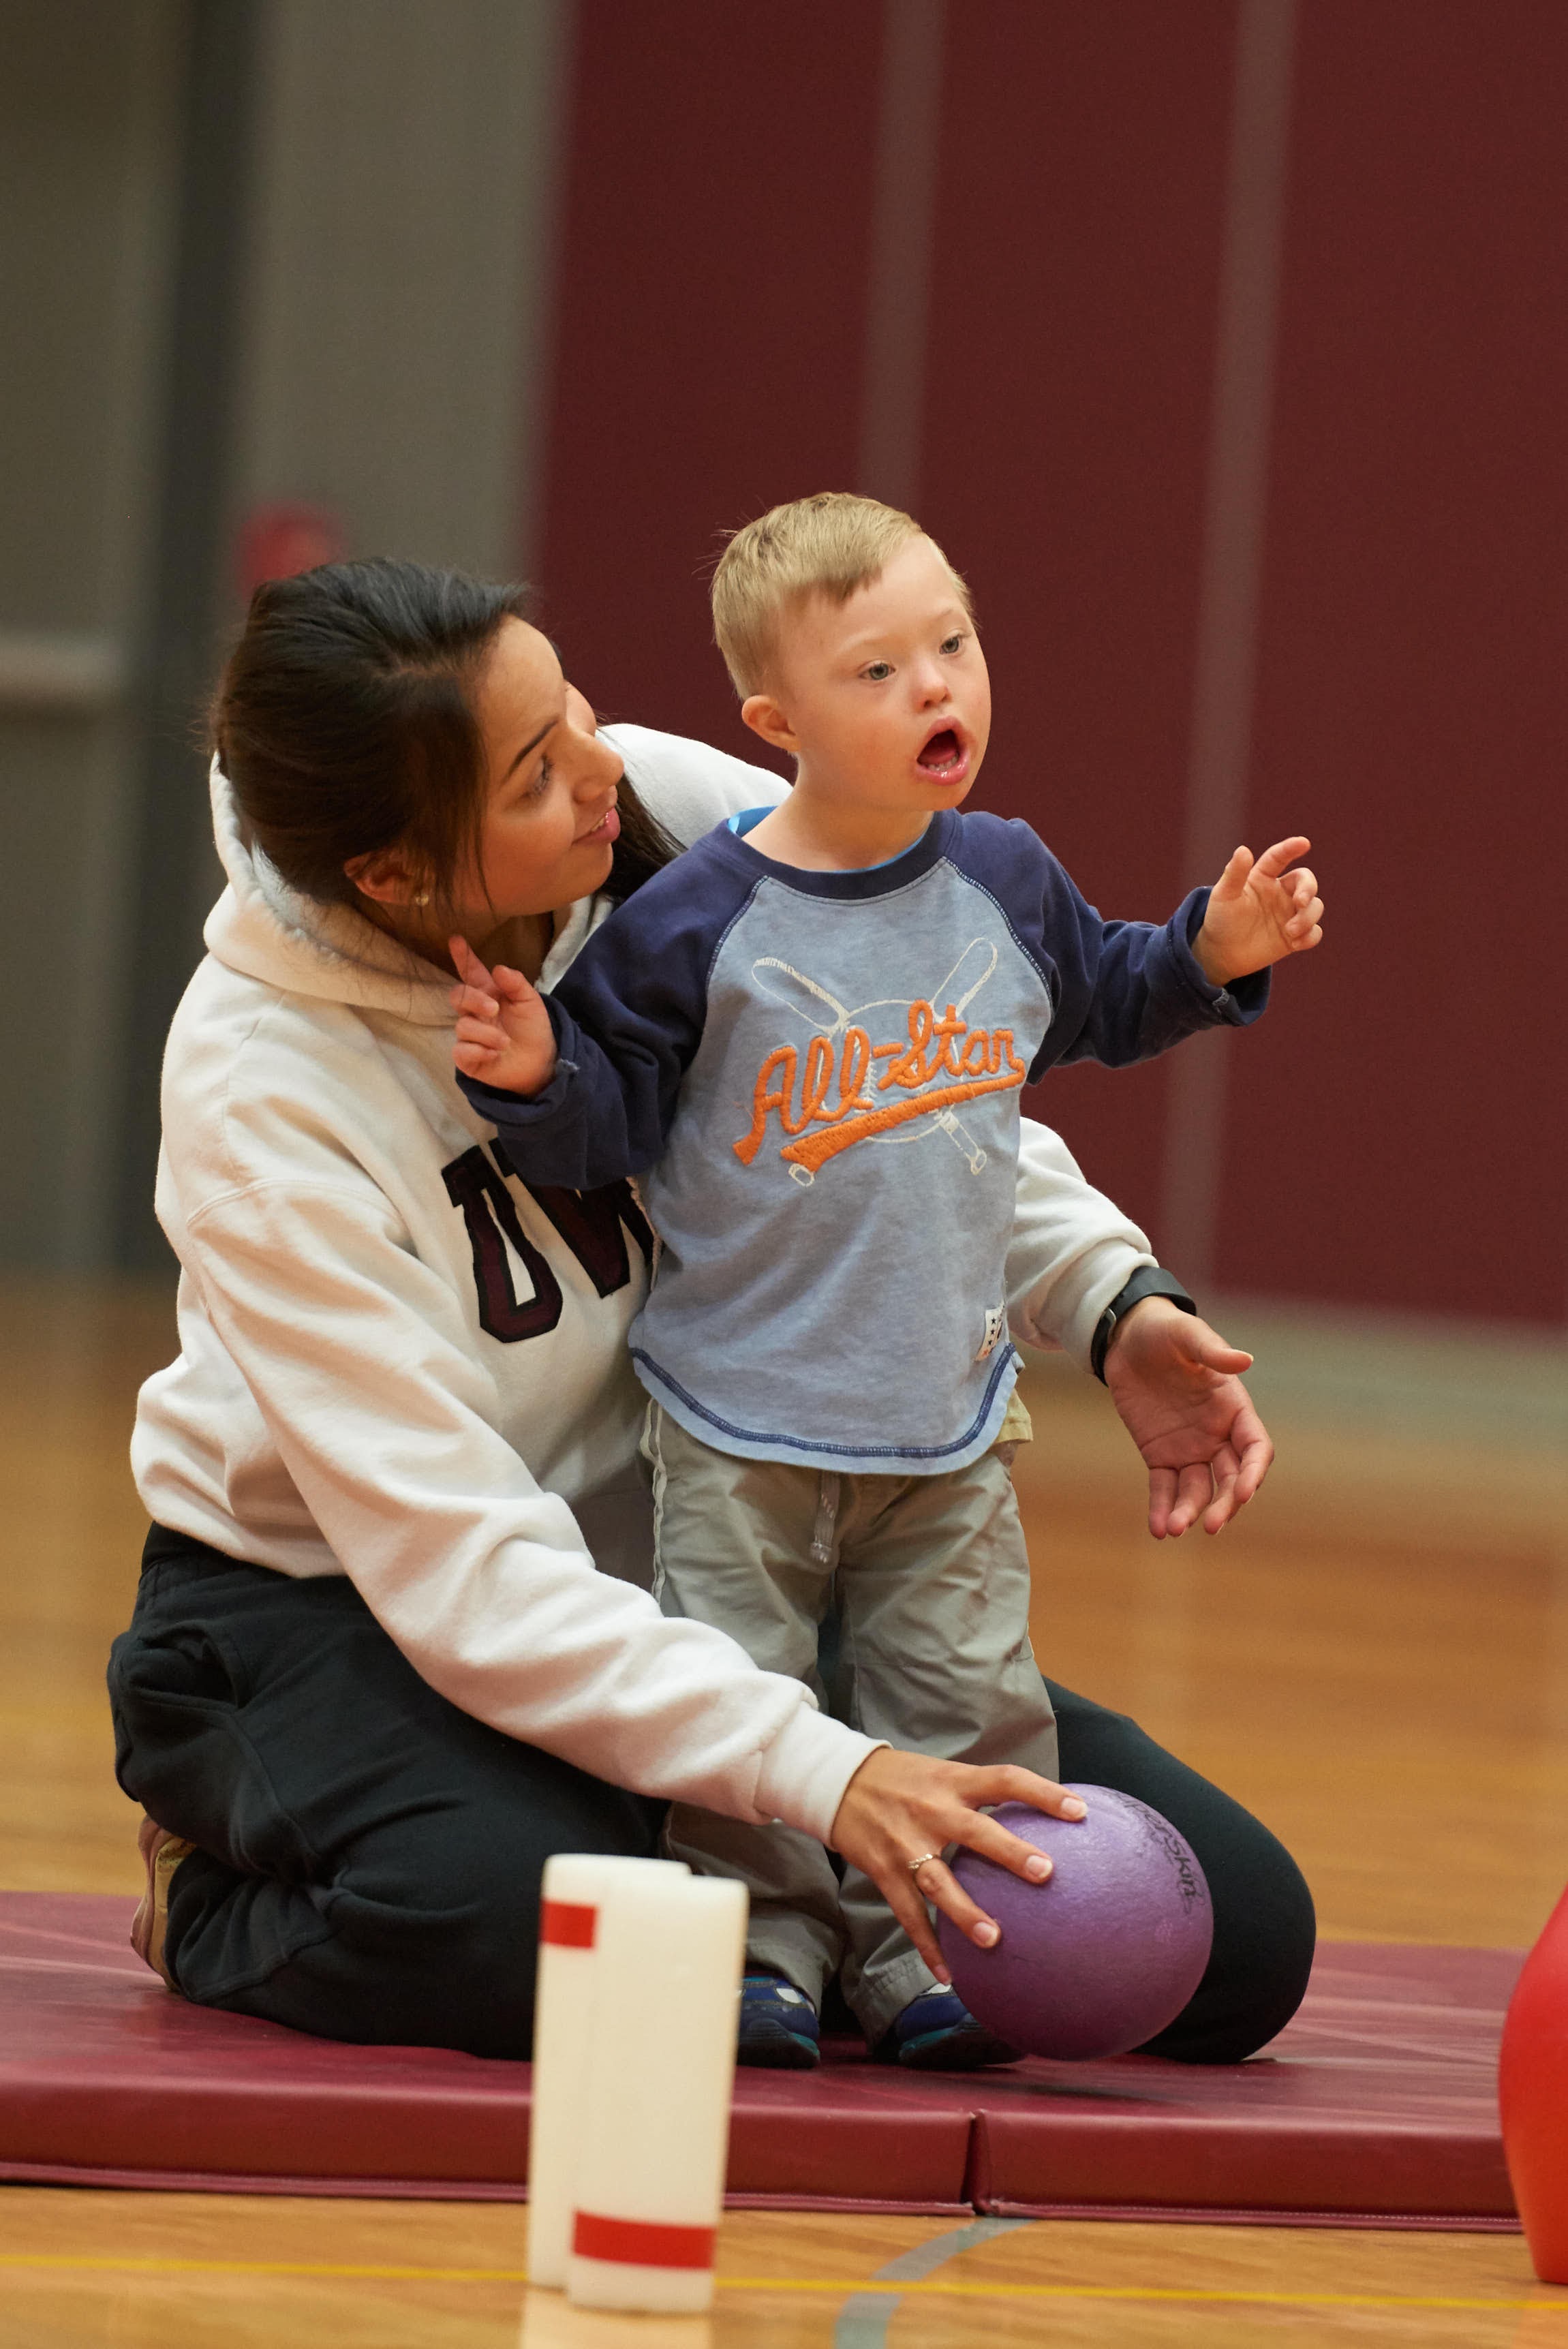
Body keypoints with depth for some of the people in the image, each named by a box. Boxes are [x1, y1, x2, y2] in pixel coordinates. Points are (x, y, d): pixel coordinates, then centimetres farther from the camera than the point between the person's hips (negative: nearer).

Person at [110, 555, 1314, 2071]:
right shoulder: (261, 1098, -27)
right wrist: (813, 1771, -40)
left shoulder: (688, 823, -15)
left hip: (692, 1576, 5)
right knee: (534, 1934, -40)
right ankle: (220, 1904, -5)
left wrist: (1112, 1306, -13)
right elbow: (455, 1565, -30)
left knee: (1235, 1943, -6)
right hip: (337, 1602, -5)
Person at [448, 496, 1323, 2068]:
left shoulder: (1006, 883, 2)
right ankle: (762, 1945, 11)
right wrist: (536, 1070, -28)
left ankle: (927, 1954, 16)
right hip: (742, 1417, -4)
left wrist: (1216, 951, 8)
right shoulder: (699, 923, -13)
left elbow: (1100, 1001, 22)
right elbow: (612, 1121, -8)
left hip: (944, 1425, 4)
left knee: (968, 1703, 4)